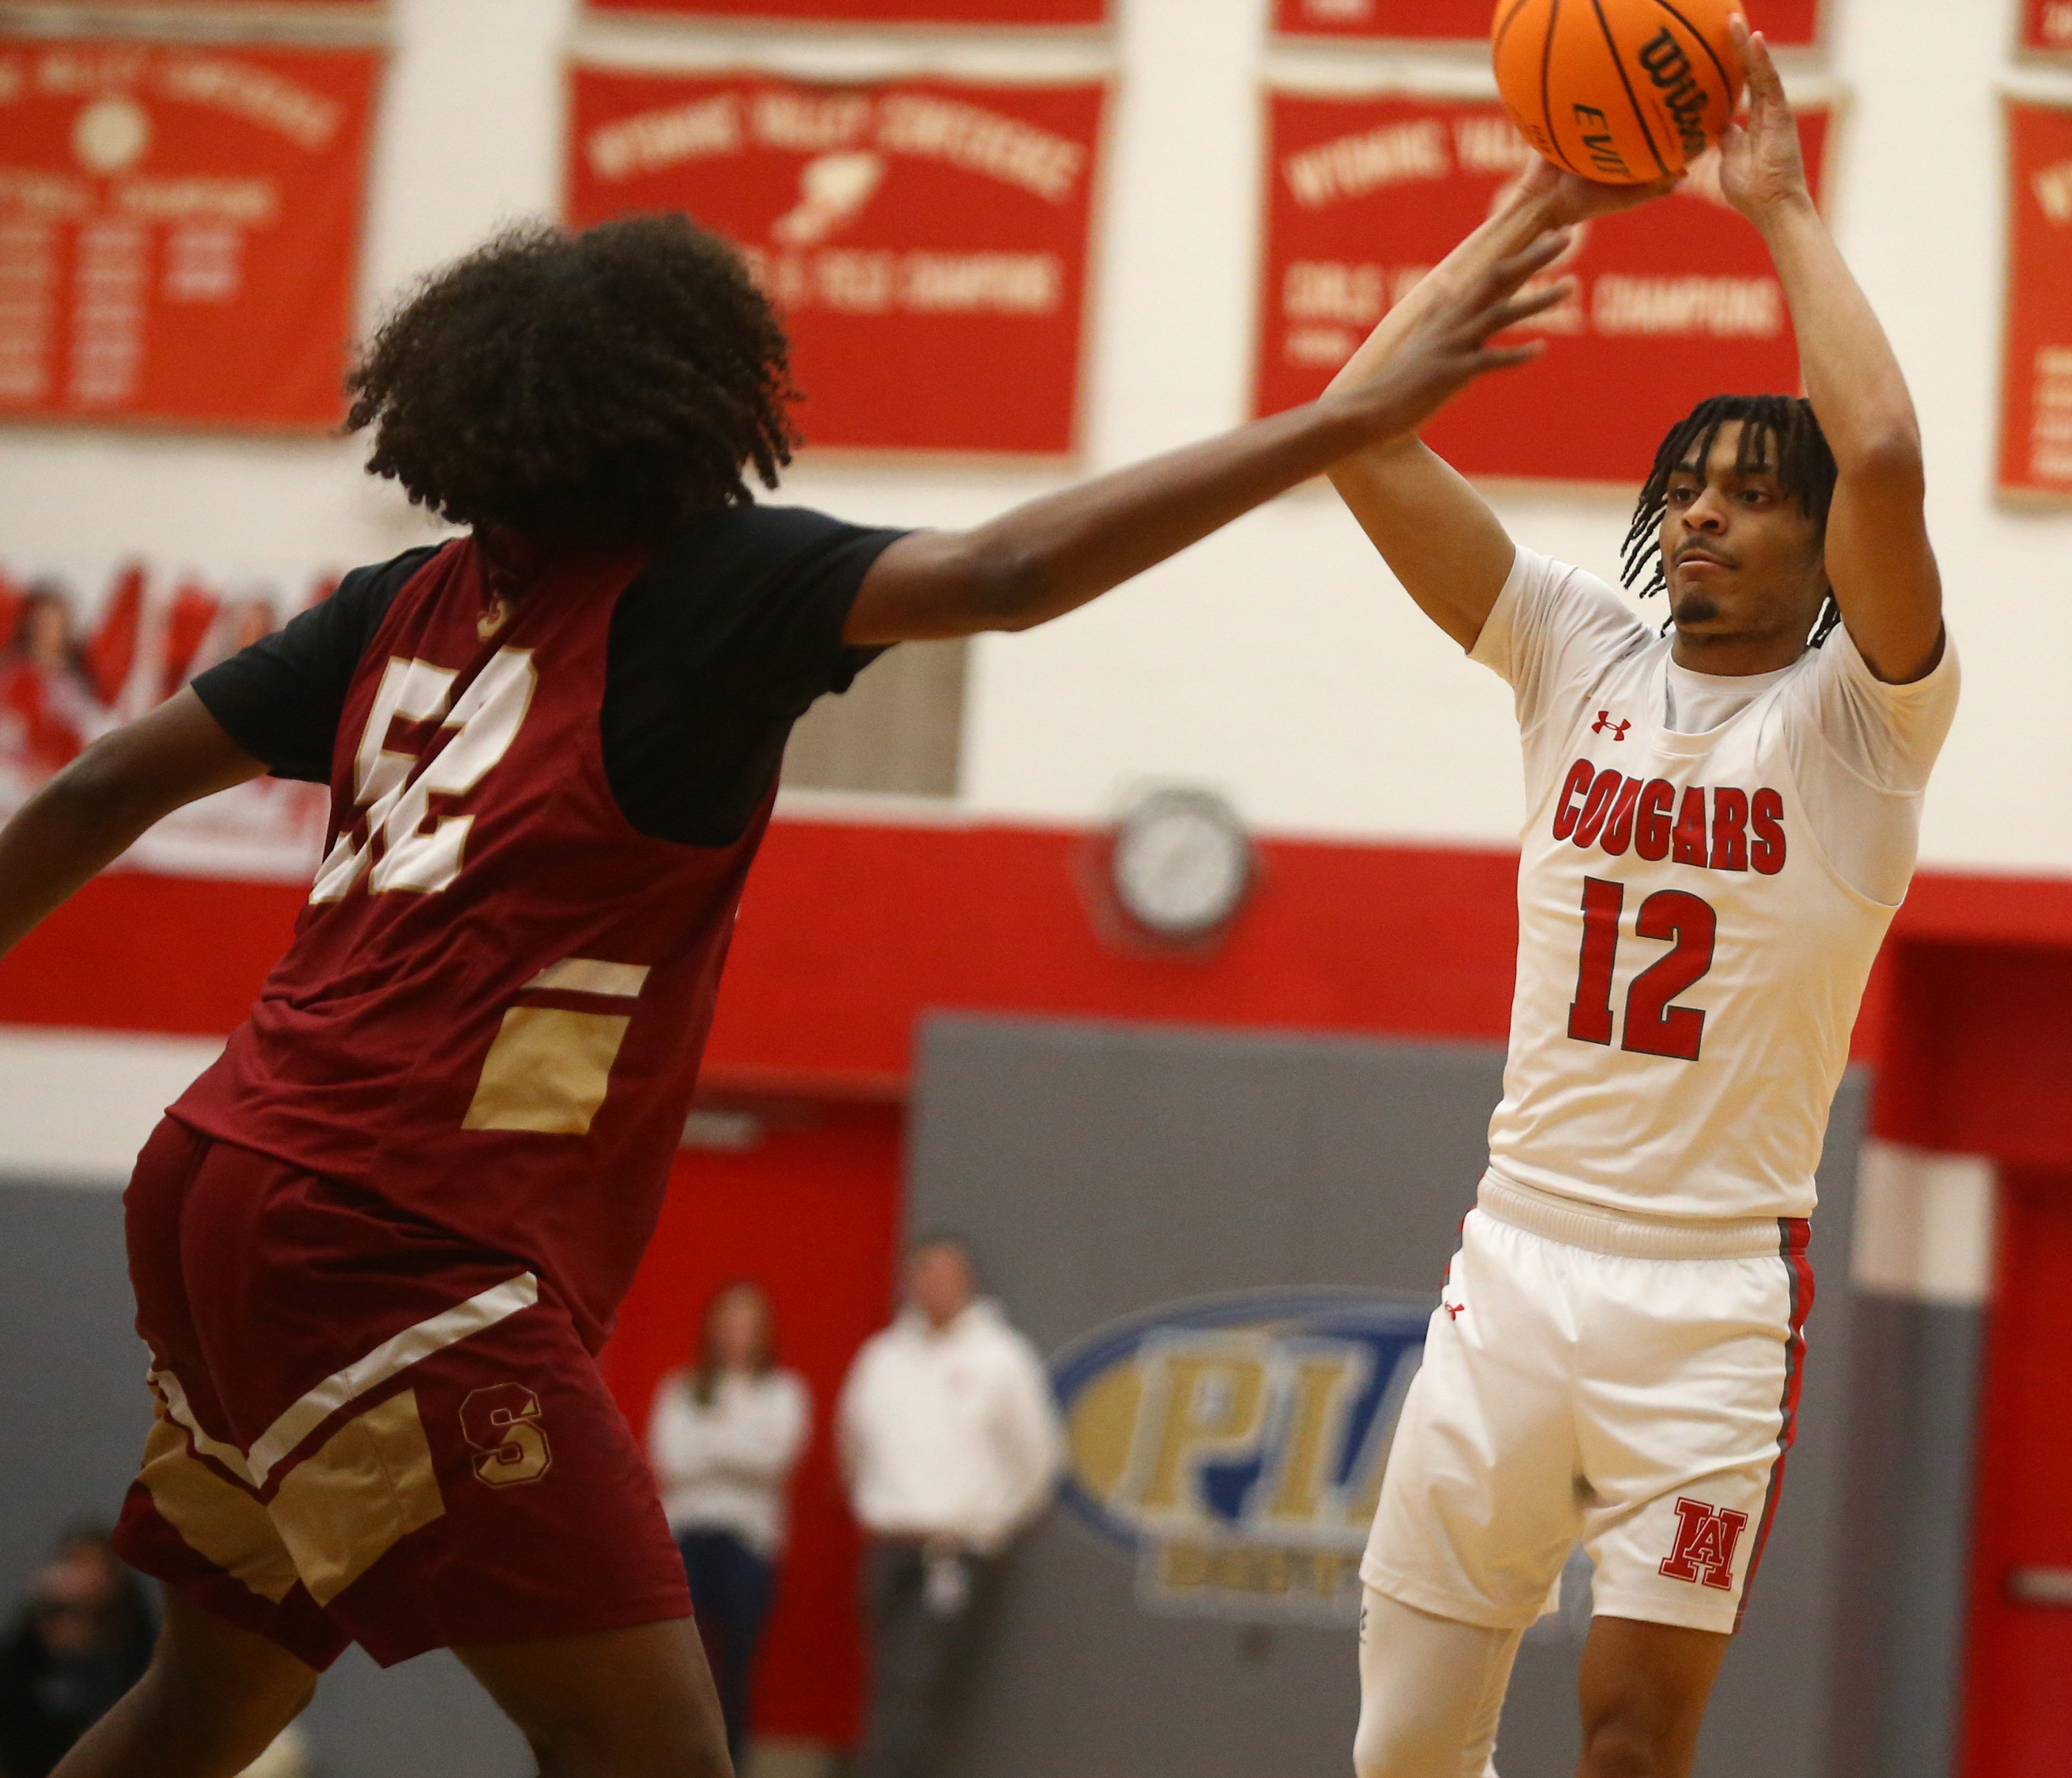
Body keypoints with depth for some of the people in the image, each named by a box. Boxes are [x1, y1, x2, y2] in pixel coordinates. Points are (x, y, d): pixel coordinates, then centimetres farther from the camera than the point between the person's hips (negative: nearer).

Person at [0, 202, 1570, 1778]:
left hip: (223, 1178, 9)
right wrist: (1358, 416, -15)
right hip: (396, 1235, -9)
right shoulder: (703, 582, -8)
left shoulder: (409, 606, 12)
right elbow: (1009, 575, -19)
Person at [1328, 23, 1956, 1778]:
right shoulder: (1584, 658, 9)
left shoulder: (1857, 716, -2)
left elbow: (1882, 459, -22)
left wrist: (1784, 209, -12)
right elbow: (1362, 431, 3)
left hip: (1718, 1289, -4)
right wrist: (1534, 213, 1)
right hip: (1518, 1254, 4)